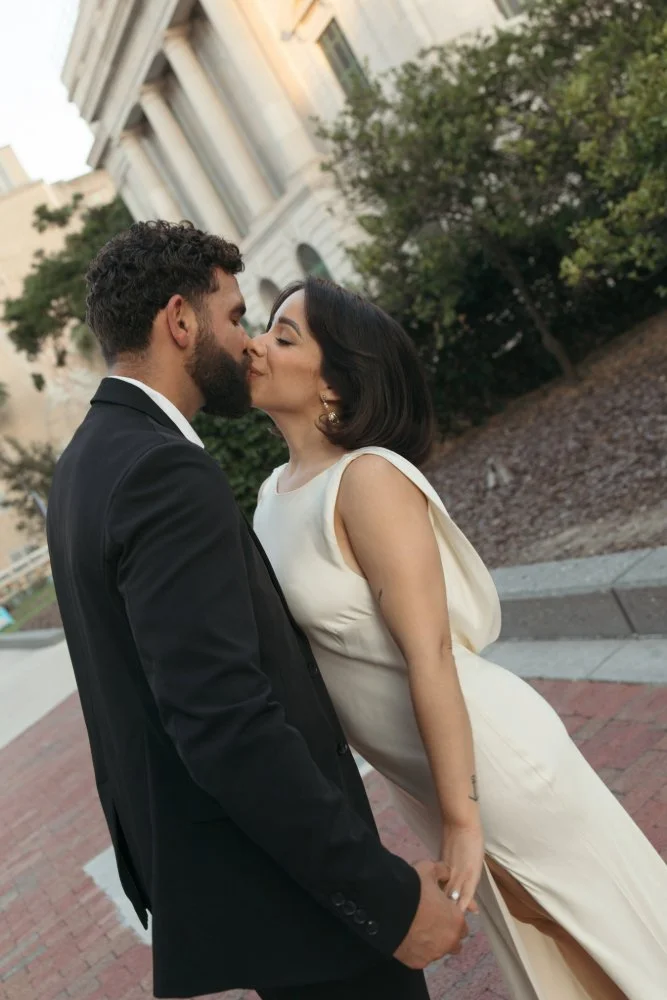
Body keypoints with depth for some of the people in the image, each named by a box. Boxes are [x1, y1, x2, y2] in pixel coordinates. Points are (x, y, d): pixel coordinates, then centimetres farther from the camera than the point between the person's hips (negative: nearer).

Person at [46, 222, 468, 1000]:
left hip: (189, 856, 10)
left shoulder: (90, 460, 8)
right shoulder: (164, 474, -24)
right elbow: (227, 725, -29)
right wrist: (390, 898, -24)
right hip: (270, 881, -10)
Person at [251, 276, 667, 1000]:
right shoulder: (275, 493, 1)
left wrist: (461, 815, -21)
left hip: (484, 754, -7)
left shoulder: (367, 478, -24)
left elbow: (430, 656, -25)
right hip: (413, 772, 8)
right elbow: (297, 641, 8)